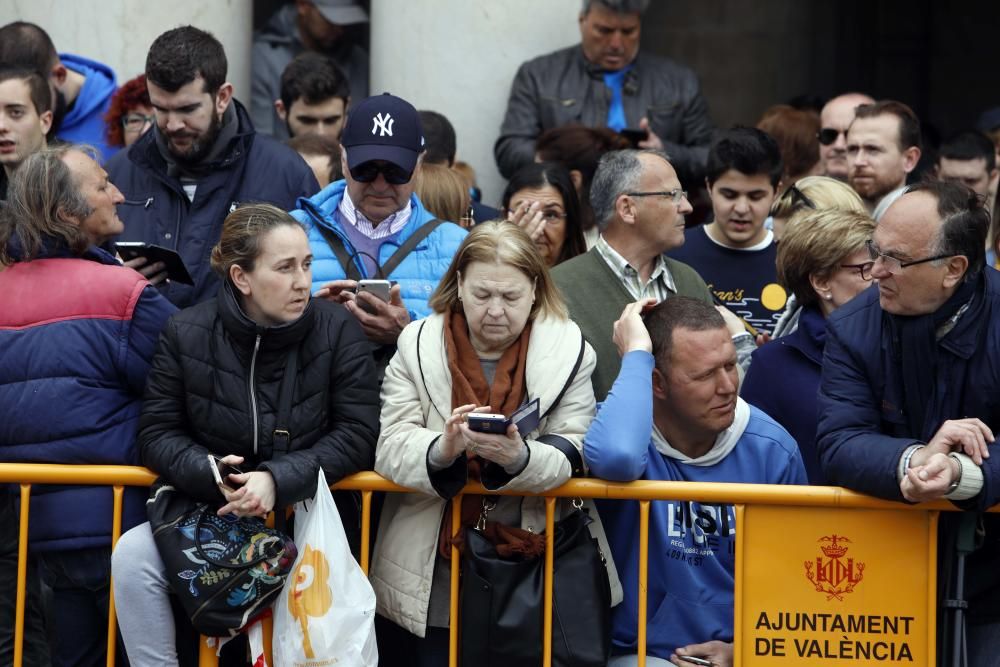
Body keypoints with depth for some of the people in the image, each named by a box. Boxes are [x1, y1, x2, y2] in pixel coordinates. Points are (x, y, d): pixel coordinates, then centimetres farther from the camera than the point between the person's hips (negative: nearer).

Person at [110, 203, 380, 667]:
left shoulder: (336, 329, -4)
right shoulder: (187, 334, -2)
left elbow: (358, 434, -8)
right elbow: (158, 433, 1)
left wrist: (279, 479, -22)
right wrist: (211, 473, -21)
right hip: (206, 508, 2)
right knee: (132, 555, -23)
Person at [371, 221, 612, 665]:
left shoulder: (569, 350, -1)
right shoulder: (417, 344, 1)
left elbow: (572, 458, -10)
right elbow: (389, 446, -8)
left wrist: (518, 457, -31)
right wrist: (442, 449, -30)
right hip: (431, 569, 0)